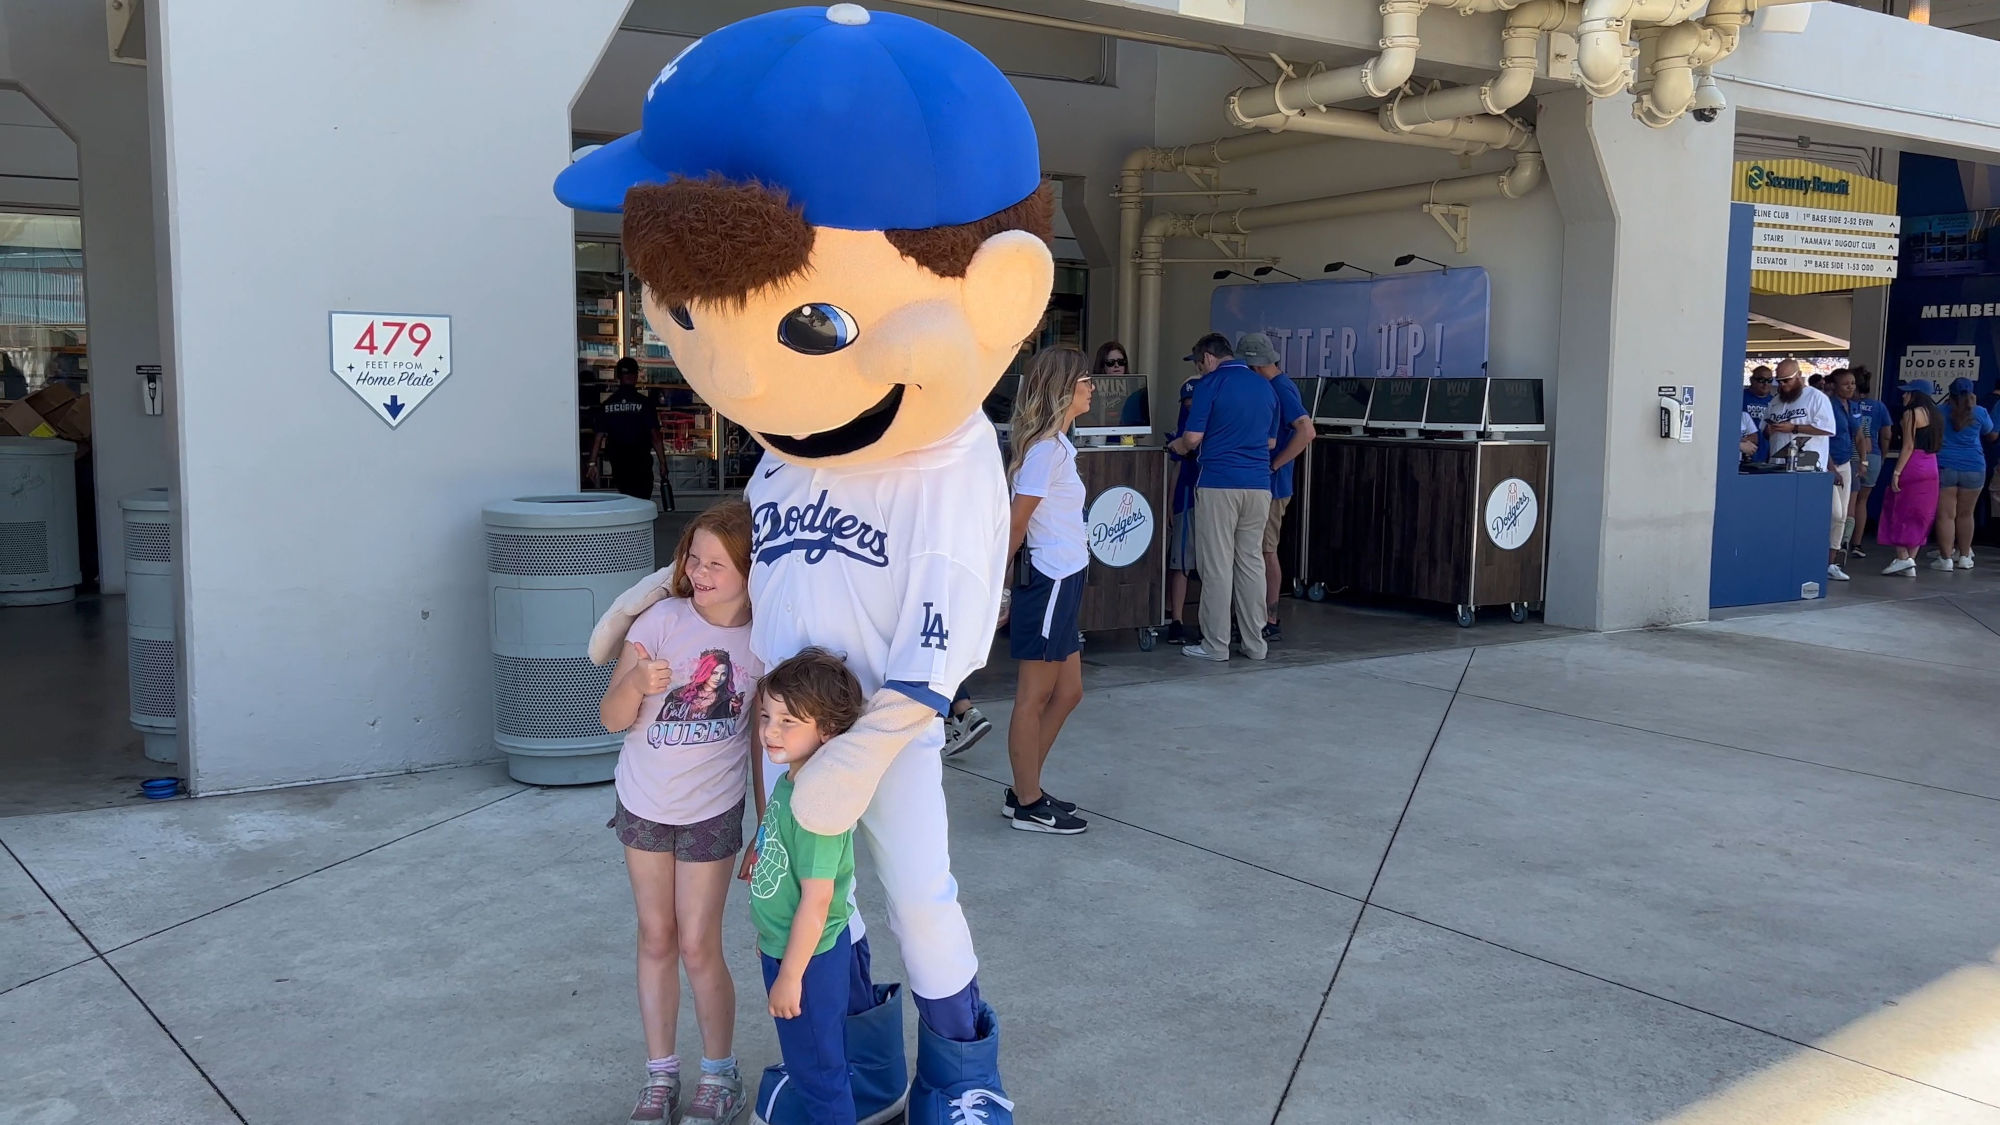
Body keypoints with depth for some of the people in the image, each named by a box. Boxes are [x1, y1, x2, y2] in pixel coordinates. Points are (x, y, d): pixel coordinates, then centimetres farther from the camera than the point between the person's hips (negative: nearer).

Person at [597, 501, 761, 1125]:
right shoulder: (663, 619, -15)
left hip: (712, 811, -1)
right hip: (643, 804, 1)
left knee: (698, 947, 2)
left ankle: (719, 1075, 23)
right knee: (656, 940, 12)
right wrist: (638, 682, -34)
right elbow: (612, 718, -12)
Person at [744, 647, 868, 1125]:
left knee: (818, 1068, 10)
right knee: (807, 1059, 26)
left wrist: (790, 976, -21)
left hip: (807, 958, -9)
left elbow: (816, 898, -27)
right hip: (783, 945, 9)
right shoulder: (788, 780, -1)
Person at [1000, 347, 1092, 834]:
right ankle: (1027, 805, 12)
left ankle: (1025, 791, 25)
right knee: (1034, 698, 1)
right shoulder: (1047, 448, -17)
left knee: (1067, 692, 15)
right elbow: (1014, 526, -14)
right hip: (1049, 582, -10)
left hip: (1063, 583, 10)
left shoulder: (1057, 445, 13)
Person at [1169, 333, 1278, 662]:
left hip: (1219, 484, -5)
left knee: (1217, 564, 0)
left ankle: (1215, 644, 4)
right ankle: (1255, 643, 13)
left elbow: (1193, 438, -9)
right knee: (1252, 561, 10)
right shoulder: (1265, 386, 13)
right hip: (1259, 485, 6)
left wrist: (1177, 445, 12)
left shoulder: (1210, 384, -5)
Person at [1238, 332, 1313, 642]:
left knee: (1266, 552, -4)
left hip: (1270, 485, -9)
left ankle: (1270, 624, 2)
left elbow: (1306, 431, -26)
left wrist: (1273, 465, -22)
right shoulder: (1270, 387, 13)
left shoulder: (1282, 389, -15)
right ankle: (1263, 619, 20)